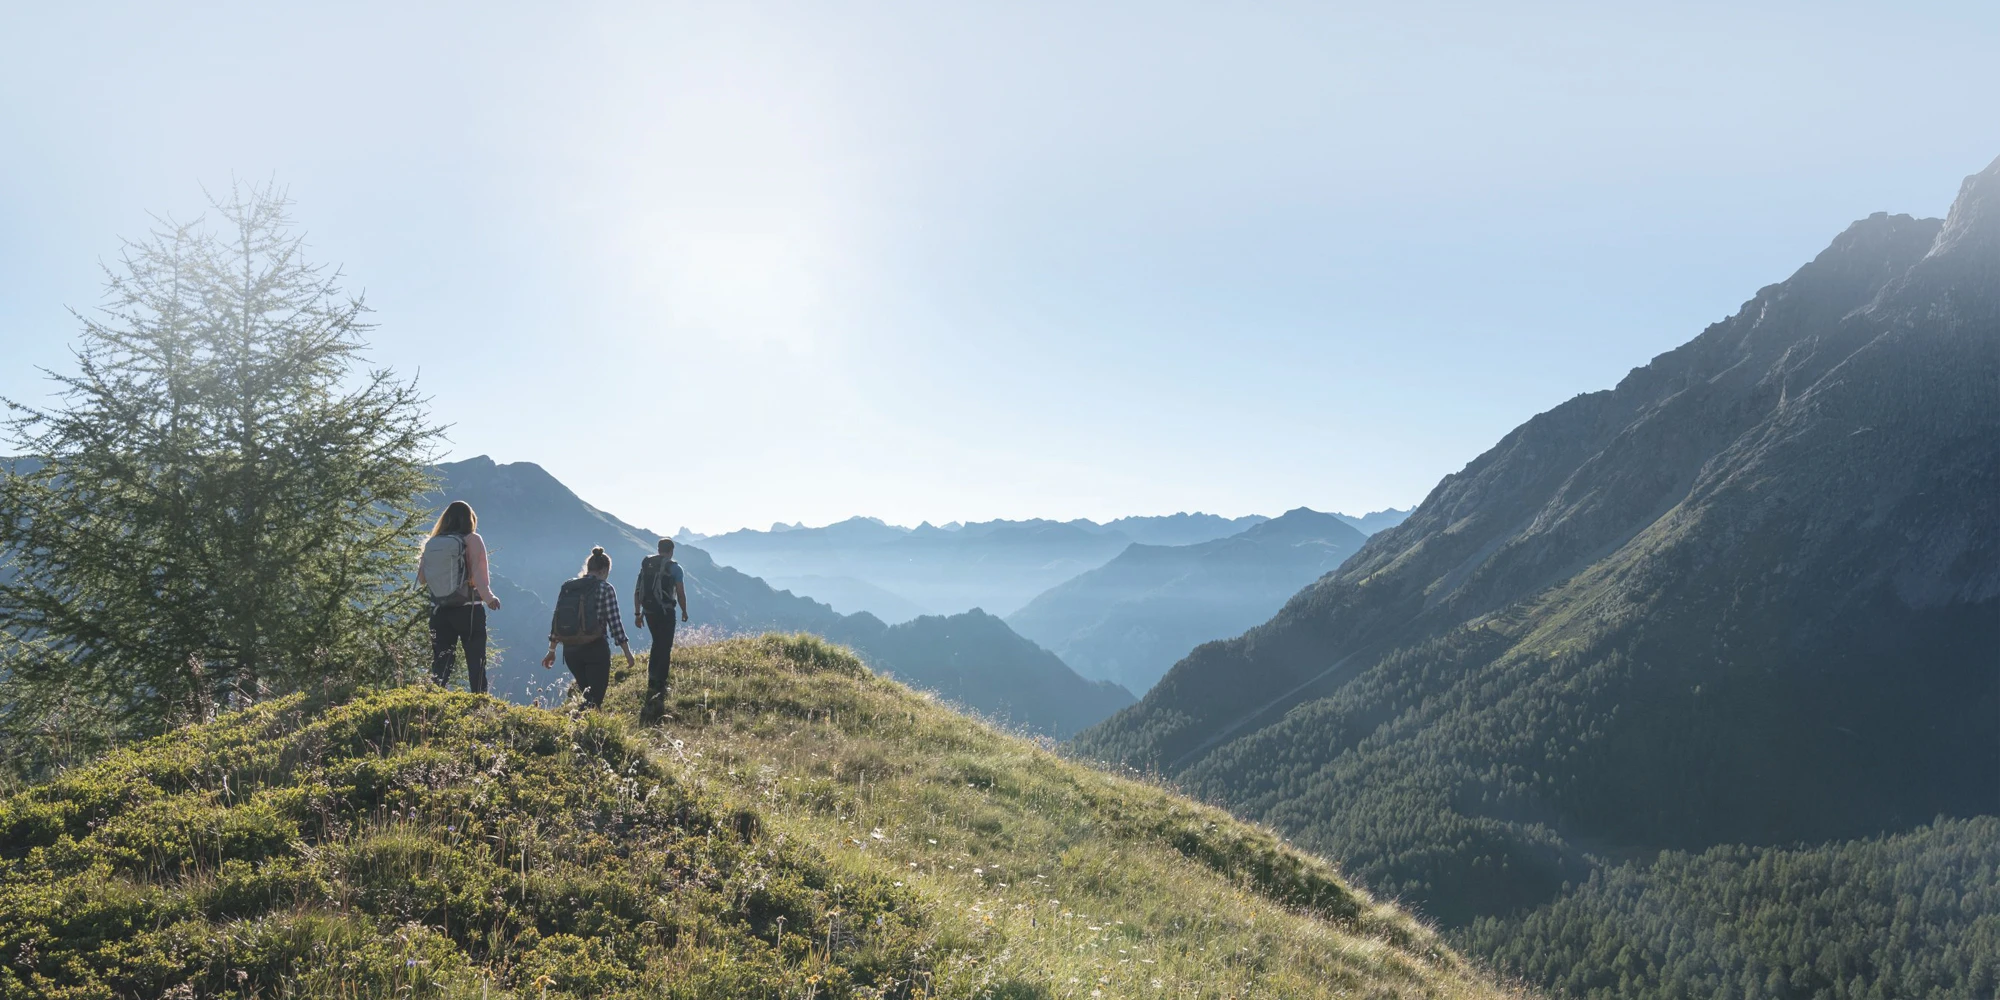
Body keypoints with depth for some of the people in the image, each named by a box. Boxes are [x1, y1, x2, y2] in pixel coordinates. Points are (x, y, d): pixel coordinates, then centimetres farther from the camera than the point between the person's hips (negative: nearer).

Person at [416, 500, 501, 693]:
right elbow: (479, 573, -14)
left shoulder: (431, 543, 4)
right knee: (476, 663, 3)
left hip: (439, 611, 3)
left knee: (440, 664, 10)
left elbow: (422, 579, 6)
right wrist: (489, 597, -7)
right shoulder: (472, 540, -7)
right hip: (469, 610, -3)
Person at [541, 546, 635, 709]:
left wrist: (552, 651, 17)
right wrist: (627, 653, -4)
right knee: (595, 697, -3)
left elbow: (556, 619, 9)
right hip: (596, 649, -5)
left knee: (587, 691, 23)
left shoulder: (567, 587, 7)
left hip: (571, 650, 5)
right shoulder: (605, 588, -6)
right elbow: (614, 622, -10)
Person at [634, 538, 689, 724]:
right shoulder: (674, 567, -4)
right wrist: (684, 611, 8)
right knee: (665, 649, 0)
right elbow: (681, 593, -6)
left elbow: (637, 591, 10)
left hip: (648, 611, 5)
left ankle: (652, 681, 18)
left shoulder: (646, 564, 10)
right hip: (665, 611, -5)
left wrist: (637, 613, 16)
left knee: (657, 644, 23)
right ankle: (659, 688, -5)